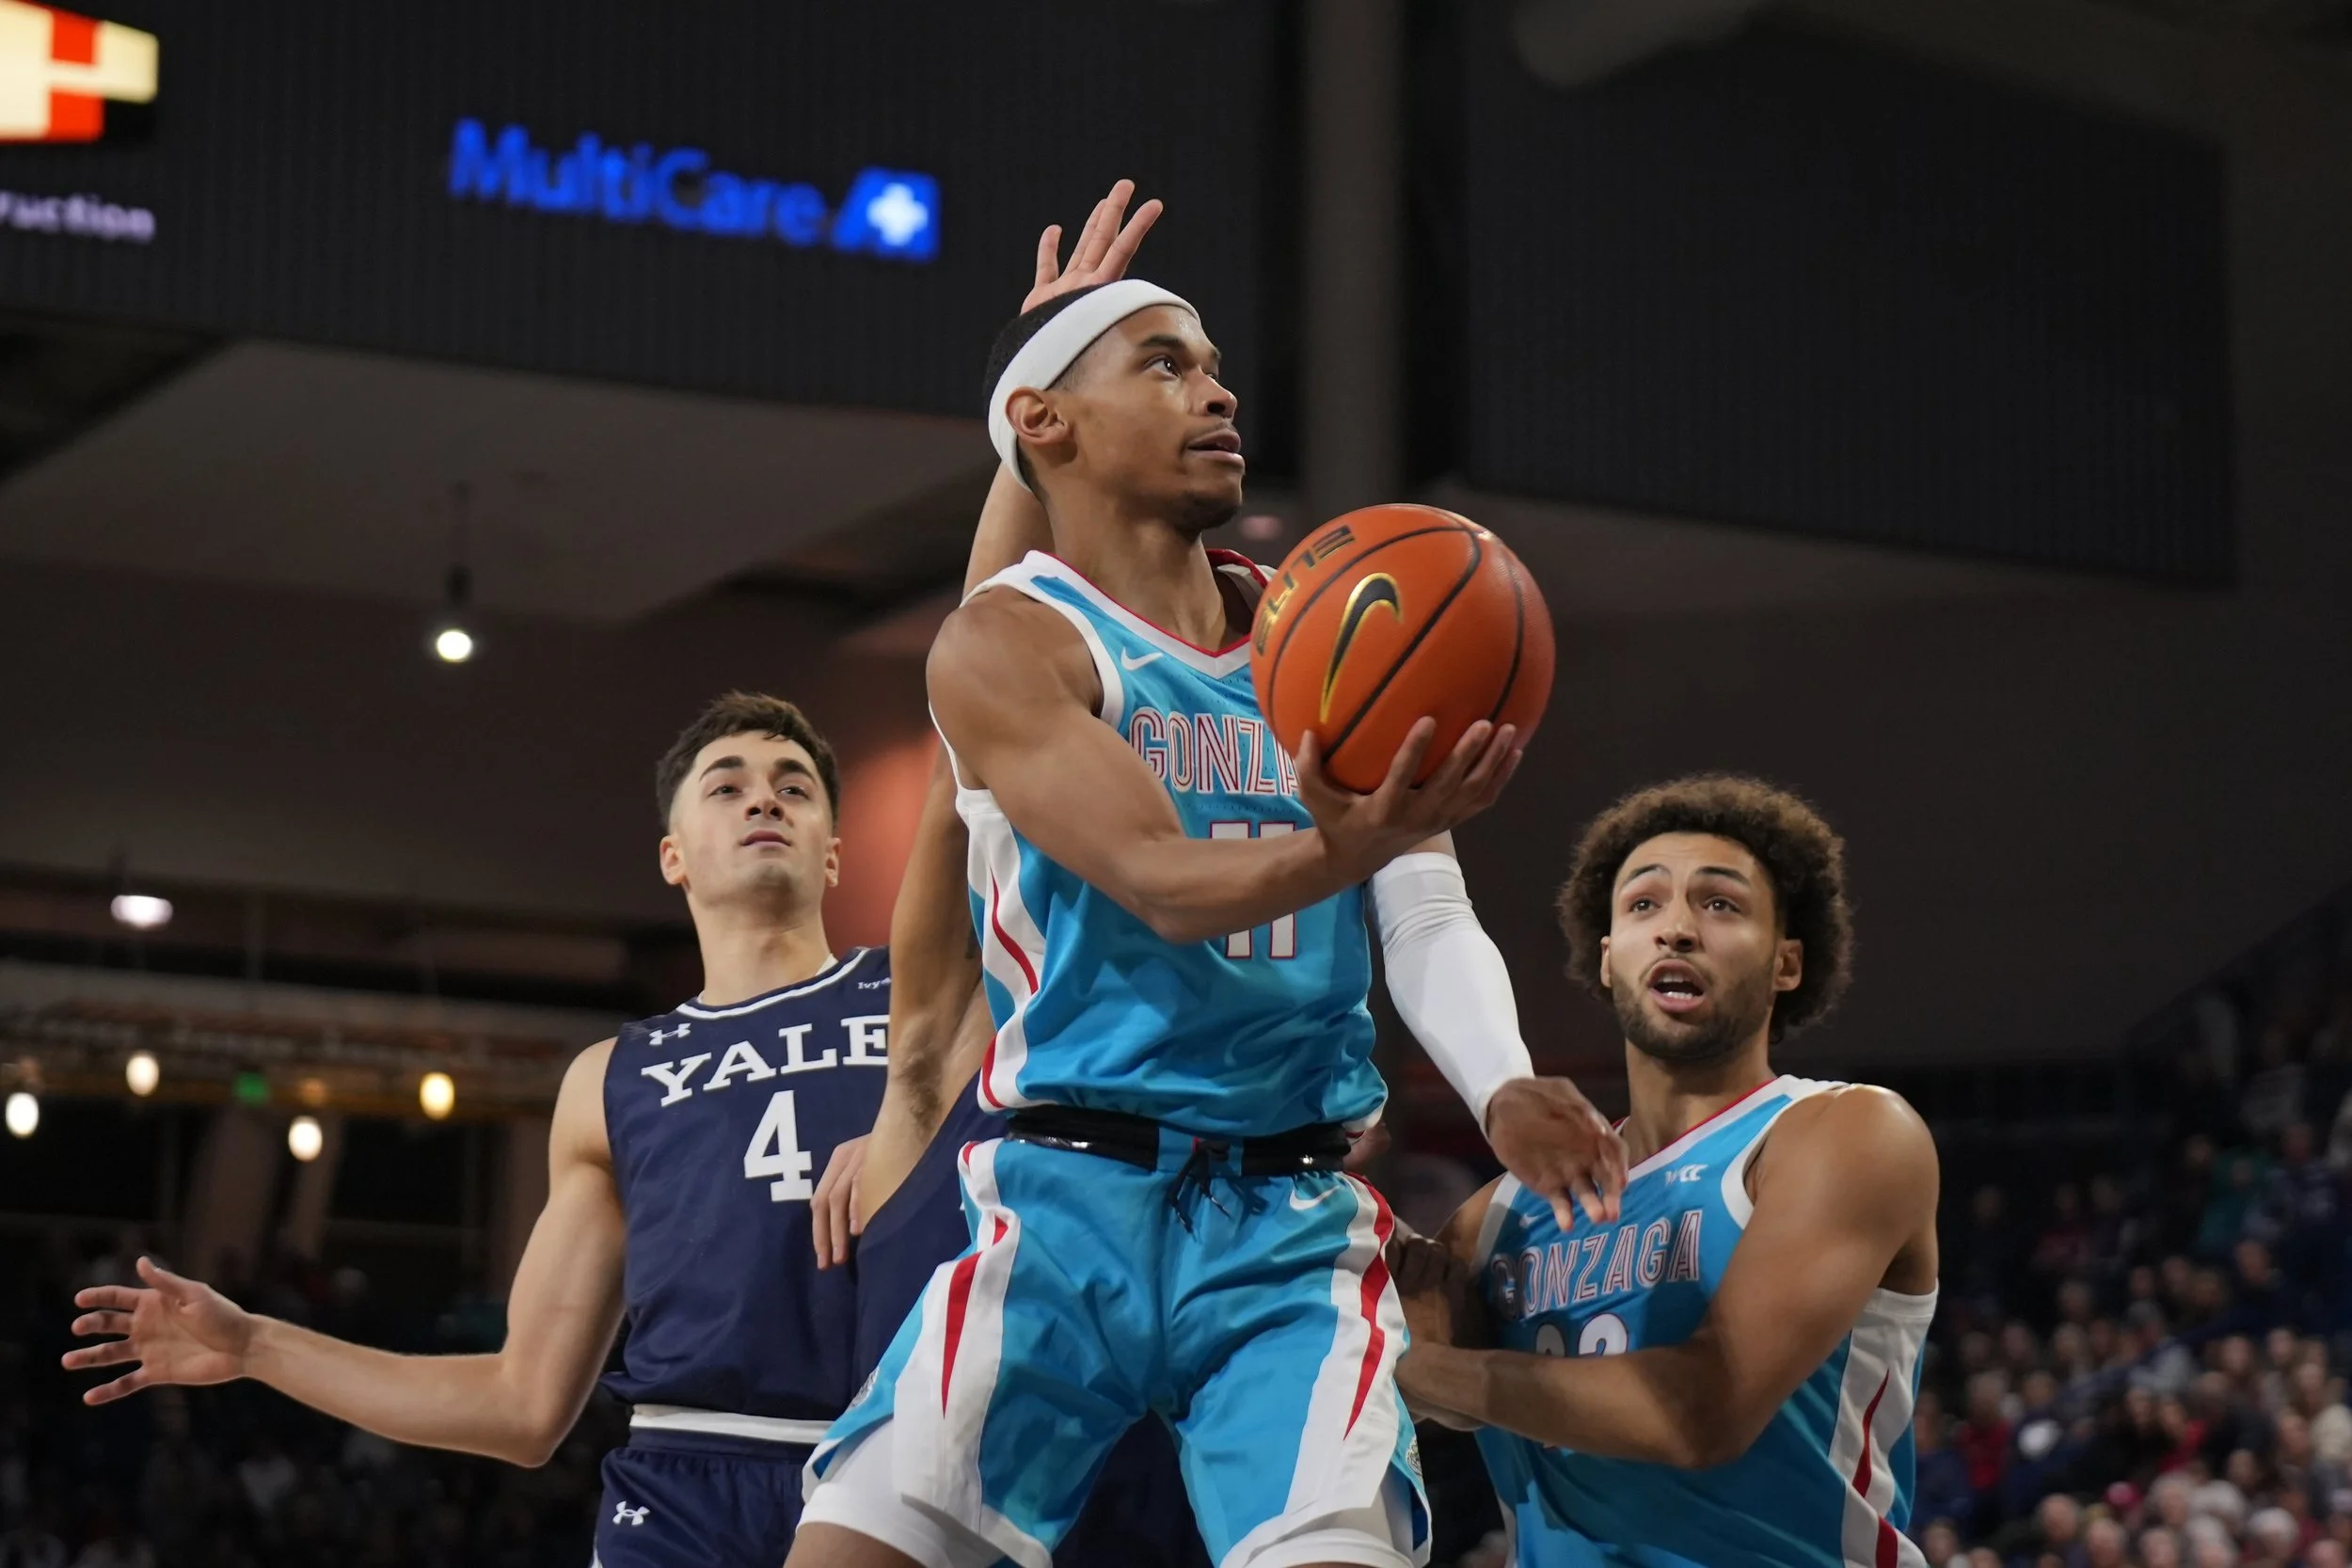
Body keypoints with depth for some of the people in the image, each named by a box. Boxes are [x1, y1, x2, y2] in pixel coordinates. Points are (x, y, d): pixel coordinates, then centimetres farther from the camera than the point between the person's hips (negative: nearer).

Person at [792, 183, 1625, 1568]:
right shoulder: (1011, 643, -3)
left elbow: (1432, 922, 6)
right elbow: (1164, 886, -16)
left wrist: (1502, 1085, -16)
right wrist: (1354, 843, -37)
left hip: (1293, 1218, 3)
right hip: (1070, 1195, -3)